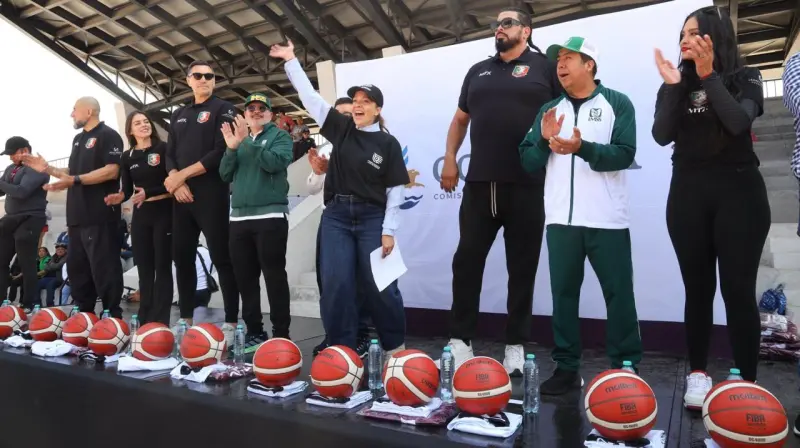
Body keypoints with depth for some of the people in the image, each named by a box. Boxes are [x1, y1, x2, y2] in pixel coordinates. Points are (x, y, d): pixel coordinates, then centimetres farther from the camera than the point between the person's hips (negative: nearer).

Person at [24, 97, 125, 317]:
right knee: (77, 266, 13)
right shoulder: (78, 139, 23)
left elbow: (112, 171, -18)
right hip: (77, 215, 10)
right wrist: (47, 169, 17)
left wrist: (75, 180, -23)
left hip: (99, 215, -10)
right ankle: (84, 314, 22)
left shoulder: (108, 135, -6)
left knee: (104, 268, -8)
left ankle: (113, 317, -2)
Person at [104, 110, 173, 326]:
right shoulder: (127, 157, 11)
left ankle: (160, 321, -1)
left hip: (164, 212, -4)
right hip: (140, 215, 5)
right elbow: (127, 189, 11)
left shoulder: (164, 149, -3)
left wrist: (148, 193, -17)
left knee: (162, 267, -3)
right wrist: (119, 197, -11)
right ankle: (145, 320, 12)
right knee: (144, 269, 6)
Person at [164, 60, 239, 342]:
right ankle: (185, 318, 20)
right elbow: (170, 154, 15)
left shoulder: (223, 110, 1)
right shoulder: (179, 115, 20)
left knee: (222, 259, -6)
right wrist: (176, 182, -5)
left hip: (212, 196, -6)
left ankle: (231, 322, -1)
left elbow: (221, 152, -11)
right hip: (182, 197, 7)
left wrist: (182, 175, -10)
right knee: (182, 258, 9)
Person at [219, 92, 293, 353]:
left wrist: (247, 142, -16)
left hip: (271, 215, -6)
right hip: (239, 217, 6)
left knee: (274, 275, -5)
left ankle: (281, 334, 0)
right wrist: (231, 148, -3)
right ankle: (254, 331, 17)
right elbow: (225, 175, 11)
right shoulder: (240, 139, 21)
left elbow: (276, 162, -14)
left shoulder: (280, 136, 6)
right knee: (244, 277, 7)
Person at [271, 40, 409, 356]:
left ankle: (395, 346, 14)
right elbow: (310, 97, 9)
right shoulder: (341, 128, 8)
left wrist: (388, 230, -7)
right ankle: (342, 349, 7)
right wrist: (291, 60, 7)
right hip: (336, 216, 3)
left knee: (379, 285, -3)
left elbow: (395, 190, -1)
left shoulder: (388, 144, 1)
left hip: (372, 218, -2)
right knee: (336, 284, -4)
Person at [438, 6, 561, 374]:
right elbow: (460, 119, 24)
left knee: (522, 268, 4)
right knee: (466, 262, 3)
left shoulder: (545, 67, 5)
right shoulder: (478, 71, 19)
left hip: (527, 185, -3)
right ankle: (460, 341, 13)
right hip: (480, 183, 4)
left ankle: (516, 346, 15)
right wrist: (449, 158, 12)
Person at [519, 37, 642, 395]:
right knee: (563, 293, 6)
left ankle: (626, 369, 15)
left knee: (618, 295, 2)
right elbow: (529, 163, 9)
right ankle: (566, 366, 15)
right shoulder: (549, 109, 15)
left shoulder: (617, 103, 3)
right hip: (561, 219, 3)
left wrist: (583, 148, -25)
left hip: (607, 220, -3)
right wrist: (544, 141, -10)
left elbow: (624, 155, -10)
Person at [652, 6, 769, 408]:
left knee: (738, 288, -5)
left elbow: (738, 122, -15)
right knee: (698, 287, 4)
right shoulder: (677, 84, 10)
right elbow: (662, 136, -5)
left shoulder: (745, 79, 4)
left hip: (738, 191, -2)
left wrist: (709, 77, -16)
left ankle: (746, 383, 3)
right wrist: (673, 86, -12)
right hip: (689, 194, 2)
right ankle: (698, 375, 12)